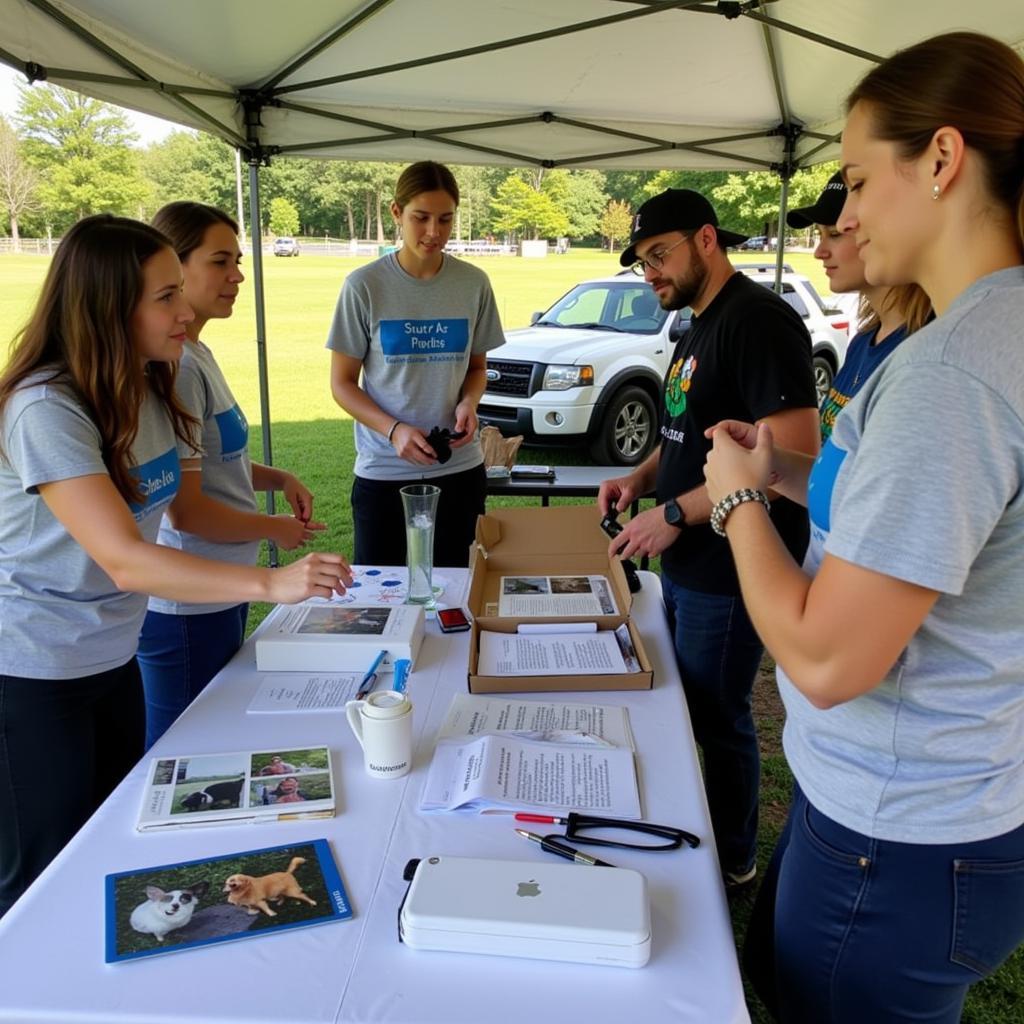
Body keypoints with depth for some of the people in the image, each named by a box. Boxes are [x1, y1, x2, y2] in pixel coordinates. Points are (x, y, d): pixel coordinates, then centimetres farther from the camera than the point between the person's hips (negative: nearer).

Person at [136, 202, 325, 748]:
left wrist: (278, 478, 5)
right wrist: (275, 529, -7)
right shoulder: (174, 367, -21)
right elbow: (186, 511, -21)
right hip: (187, 605, -9)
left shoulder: (197, 355, 9)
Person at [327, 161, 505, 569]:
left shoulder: (474, 284, 2)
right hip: (383, 471, -2)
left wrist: (469, 402, -9)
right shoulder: (364, 286, -5)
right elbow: (342, 383, -1)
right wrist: (395, 430, -17)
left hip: (460, 469, 2)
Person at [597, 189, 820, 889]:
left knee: (719, 719, 6)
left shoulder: (758, 321, -18)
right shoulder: (699, 325, 13)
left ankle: (734, 863, 29)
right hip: (686, 563, 10)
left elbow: (794, 453, -27)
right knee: (679, 703, 20)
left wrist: (675, 513, -25)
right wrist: (643, 477, 4)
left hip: (730, 569, -10)